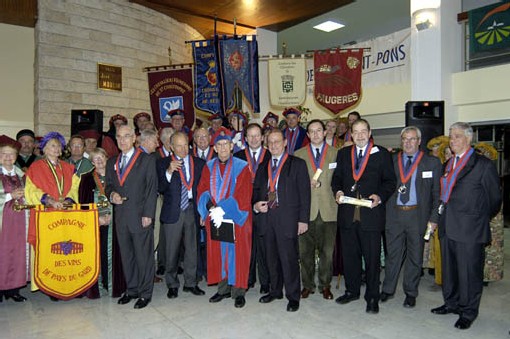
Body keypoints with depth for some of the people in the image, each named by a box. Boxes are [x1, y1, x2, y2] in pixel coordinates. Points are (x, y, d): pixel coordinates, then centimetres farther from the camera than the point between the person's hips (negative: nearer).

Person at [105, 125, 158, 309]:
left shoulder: (146, 160, -2)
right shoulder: (112, 162, 14)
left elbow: (152, 189, -6)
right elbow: (108, 185, 19)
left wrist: (148, 214, -12)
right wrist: (111, 194, -5)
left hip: (140, 216, -5)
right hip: (120, 217, 5)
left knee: (144, 256, 1)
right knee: (126, 256, 13)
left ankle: (145, 293, 15)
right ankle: (131, 289, 28)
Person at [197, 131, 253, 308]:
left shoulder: (241, 167, -3)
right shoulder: (209, 167, 9)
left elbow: (243, 195, -9)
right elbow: (203, 191, 5)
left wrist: (222, 210, -14)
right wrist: (211, 208, -13)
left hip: (236, 219, -3)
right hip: (214, 219, 3)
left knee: (237, 254, 3)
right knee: (218, 254, 9)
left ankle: (238, 292, 15)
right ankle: (223, 289, 24)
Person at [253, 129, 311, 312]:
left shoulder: (297, 164, 1)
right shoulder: (263, 167, 17)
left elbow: (304, 192, -3)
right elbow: (256, 190, 19)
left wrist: (303, 219, -9)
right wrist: (256, 204, -3)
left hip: (287, 218, -5)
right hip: (267, 217, 5)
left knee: (289, 258, -3)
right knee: (272, 257, 13)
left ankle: (293, 297, 12)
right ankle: (275, 290, 30)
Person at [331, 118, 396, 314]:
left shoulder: (382, 154, 3)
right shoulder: (343, 153, 12)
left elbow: (390, 181, 2)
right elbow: (337, 178, 14)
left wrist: (380, 196, -14)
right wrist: (337, 191, -5)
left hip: (371, 213, -3)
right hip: (347, 214, 3)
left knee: (372, 257, 4)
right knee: (349, 255, 13)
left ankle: (372, 297, 19)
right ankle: (352, 291, 30)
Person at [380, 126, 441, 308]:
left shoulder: (432, 162, 2)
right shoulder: (391, 160, 5)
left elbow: (437, 193, 1)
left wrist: (434, 218, -4)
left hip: (418, 215, -1)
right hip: (394, 213, 1)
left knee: (415, 256, 11)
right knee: (392, 254, 11)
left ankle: (410, 293, 27)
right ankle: (388, 289, 27)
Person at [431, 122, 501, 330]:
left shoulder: (483, 165, -6)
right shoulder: (448, 164, 14)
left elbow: (494, 198, -1)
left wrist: (480, 218, 7)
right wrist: (441, 213, 11)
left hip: (469, 229, -6)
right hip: (447, 227, 7)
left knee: (469, 271, 2)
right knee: (449, 268, 16)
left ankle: (468, 312, 18)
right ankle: (452, 303, 32)